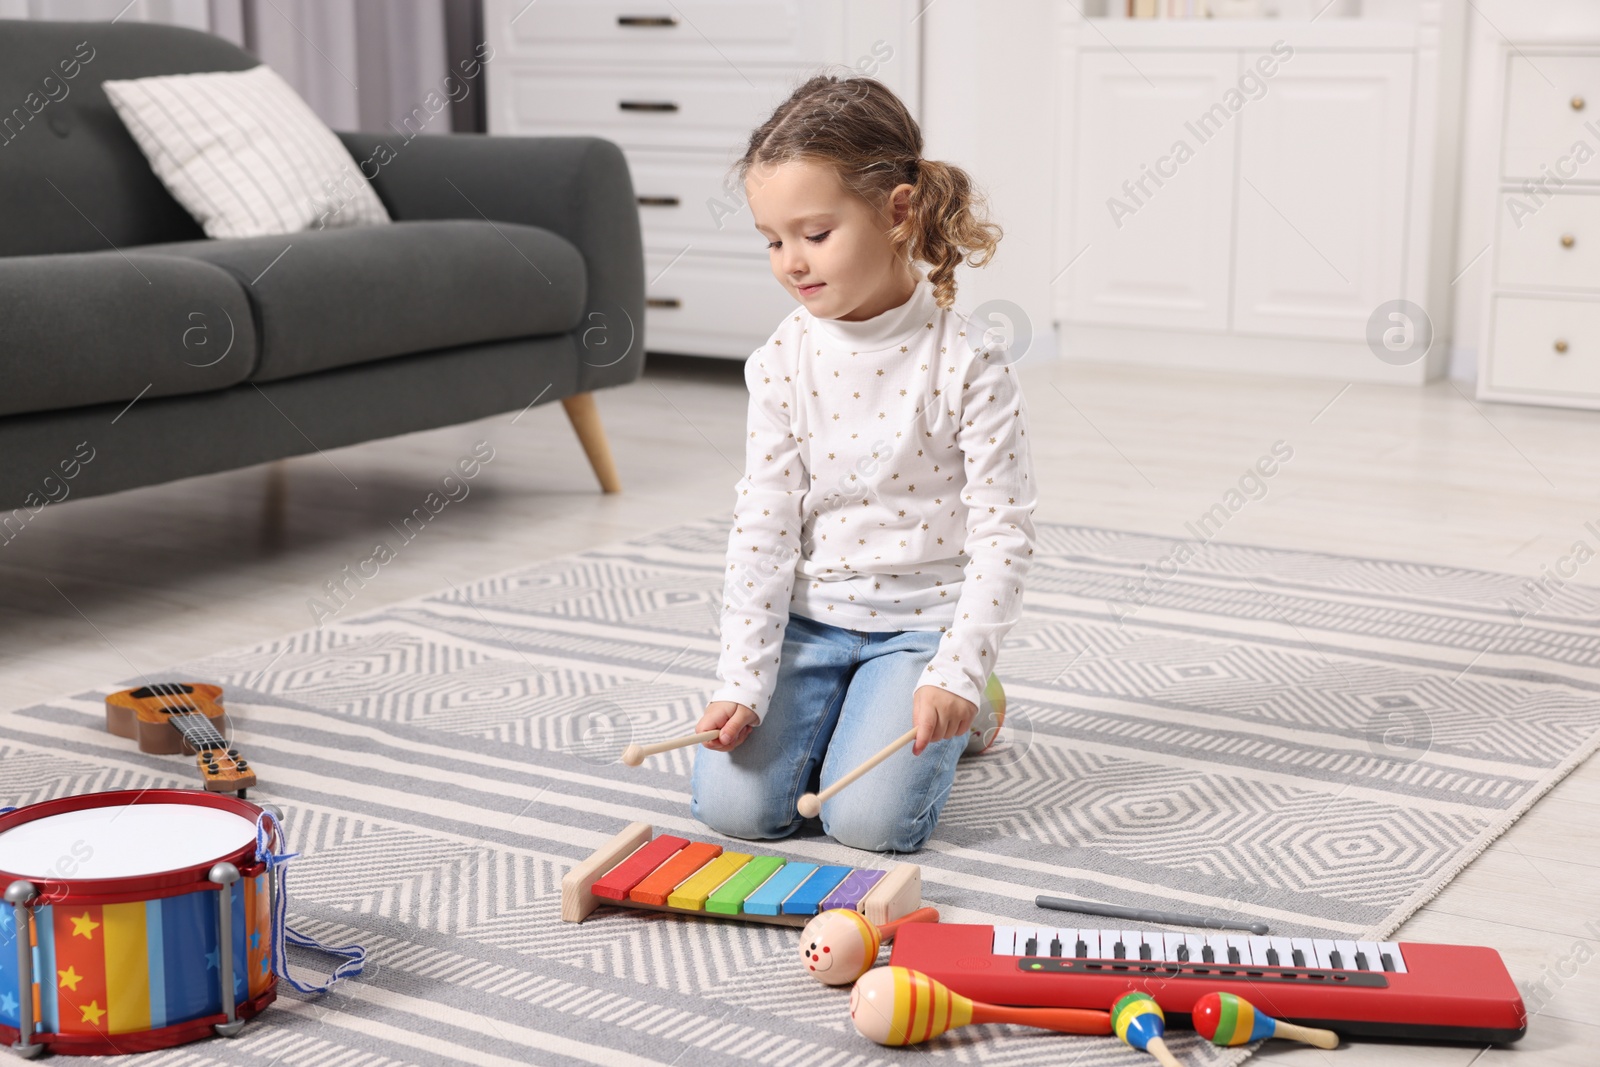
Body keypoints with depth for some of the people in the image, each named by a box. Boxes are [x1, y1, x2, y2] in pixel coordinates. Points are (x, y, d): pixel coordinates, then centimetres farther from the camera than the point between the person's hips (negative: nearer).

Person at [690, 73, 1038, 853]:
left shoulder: (968, 363, -13)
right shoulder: (781, 363, -4)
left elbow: (1002, 531, -11)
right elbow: (762, 528, -4)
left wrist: (956, 674, -20)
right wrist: (742, 684, -10)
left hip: (921, 620, -3)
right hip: (806, 616, 3)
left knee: (869, 818, -18)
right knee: (735, 805, -12)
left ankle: (947, 707, 12)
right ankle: (823, 707, 18)